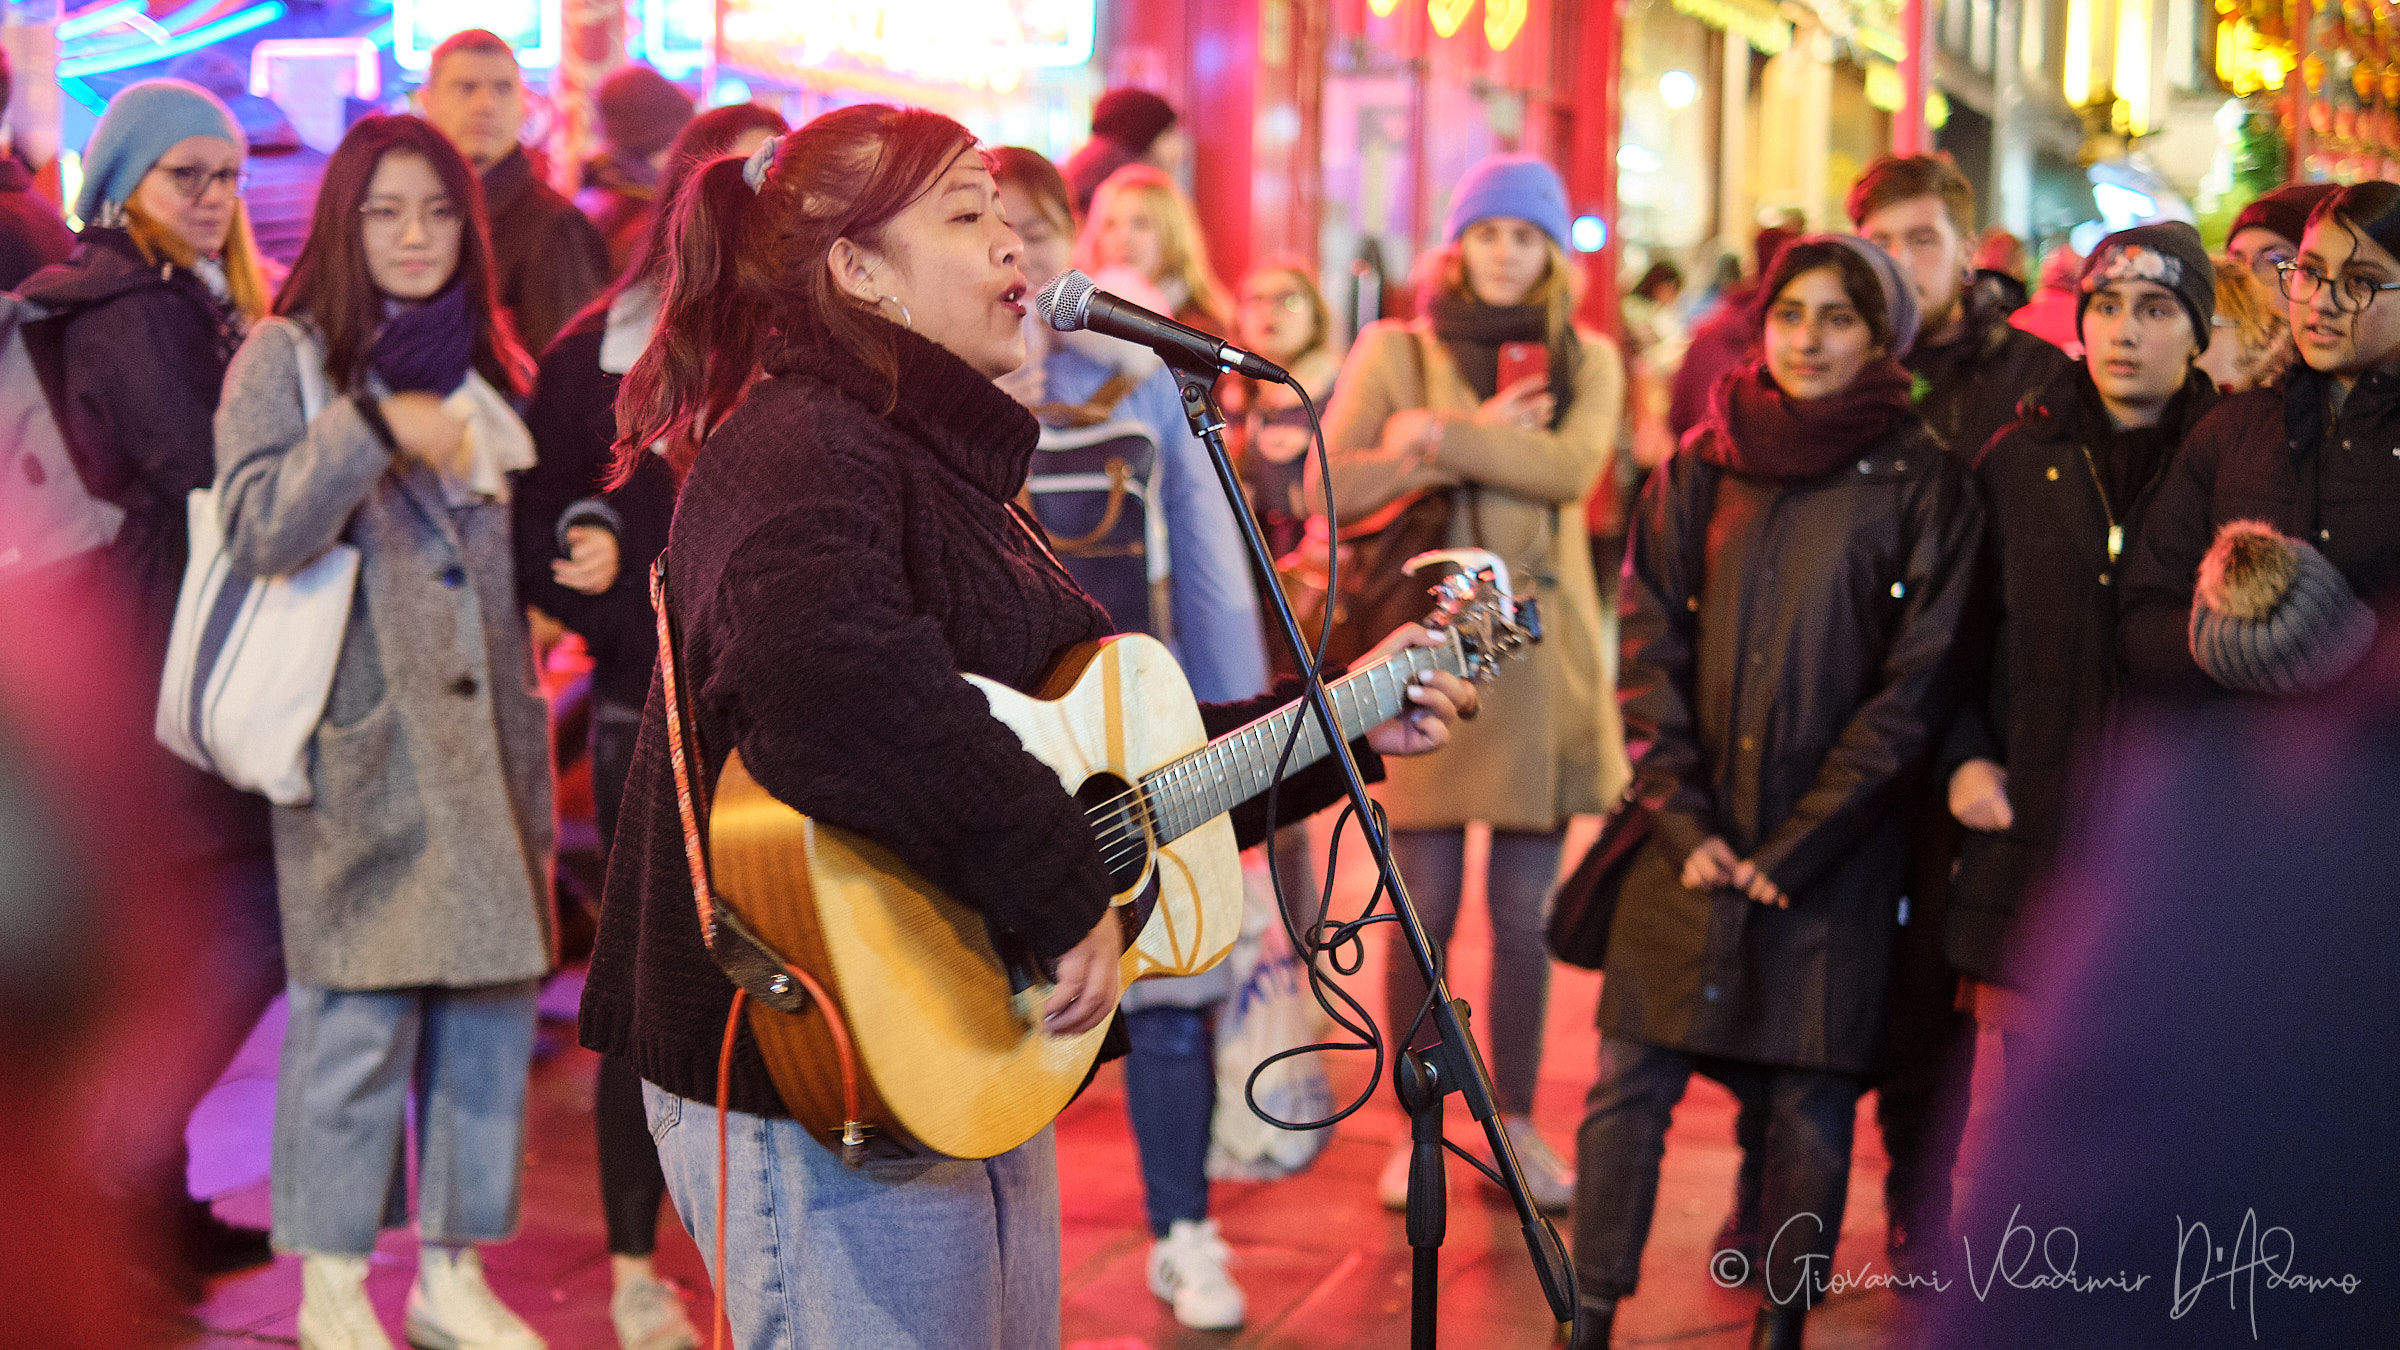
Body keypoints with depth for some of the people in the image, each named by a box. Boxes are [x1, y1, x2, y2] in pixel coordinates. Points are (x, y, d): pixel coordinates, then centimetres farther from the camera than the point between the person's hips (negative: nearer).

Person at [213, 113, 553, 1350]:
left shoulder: (482, 361, 15)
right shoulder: (287, 356, -1)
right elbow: (259, 527, -15)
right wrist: (376, 425, -23)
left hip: (485, 727, 5)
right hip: (361, 737, -5)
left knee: (494, 1001, 6)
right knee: (358, 1015, -3)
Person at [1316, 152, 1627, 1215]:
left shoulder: (1587, 362, 12)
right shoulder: (1395, 352, 8)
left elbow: (1573, 467, -10)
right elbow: (1329, 489, -7)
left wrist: (1440, 435, -13)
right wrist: (1484, 438, -10)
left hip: (1541, 653, 1)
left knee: (1524, 912, 6)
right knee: (1424, 910, 1)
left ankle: (1515, 1120, 19)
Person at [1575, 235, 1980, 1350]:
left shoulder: (1922, 483, -1)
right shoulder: (1701, 467, 7)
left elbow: (1915, 683, -5)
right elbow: (1649, 647, 5)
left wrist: (1793, 848, -9)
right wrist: (1683, 822, -6)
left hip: (1836, 854, -2)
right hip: (1694, 839, 2)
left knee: (1813, 1105, 3)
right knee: (1628, 1087, 0)